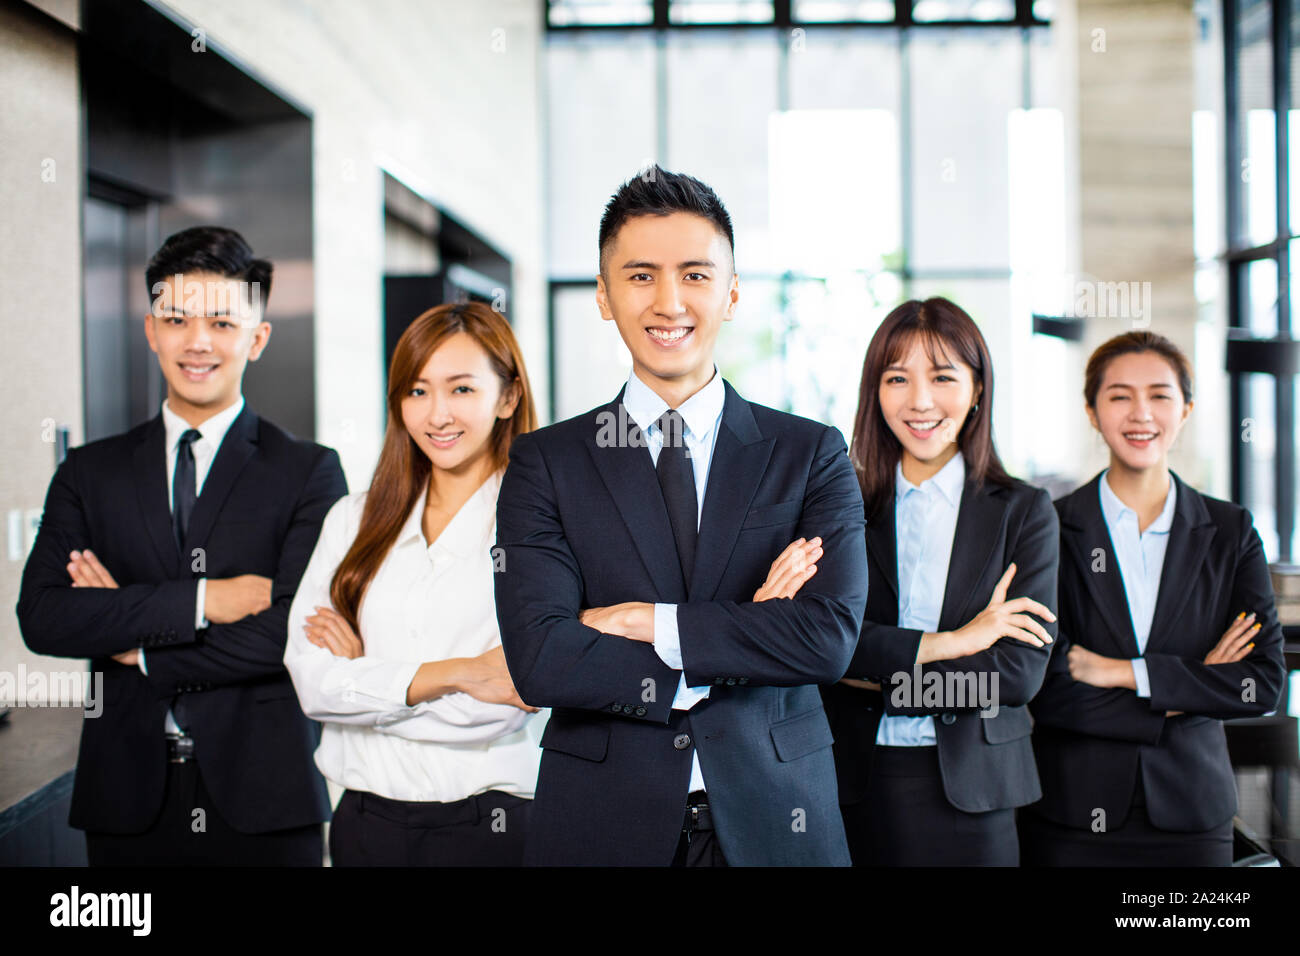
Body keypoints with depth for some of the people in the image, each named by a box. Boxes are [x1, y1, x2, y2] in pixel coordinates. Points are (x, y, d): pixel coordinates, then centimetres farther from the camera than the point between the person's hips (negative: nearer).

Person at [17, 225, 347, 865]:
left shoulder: (310, 472, -1)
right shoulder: (89, 472, 9)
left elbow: (294, 633, -12)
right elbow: (40, 617, -5)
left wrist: (141, 649, -6)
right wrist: (201, 600, -14)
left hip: (263, 802, -2)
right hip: (128, 800, 2)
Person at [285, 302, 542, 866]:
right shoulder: (354, 519, 7)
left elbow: (491, 712, -17)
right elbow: (310, 680, -3)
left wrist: (363, 673, -5)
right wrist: (447, 674, -15)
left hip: (490, 826, -4)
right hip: (368, 820, 4)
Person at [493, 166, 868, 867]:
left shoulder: (811, 455, 0)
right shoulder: (545, 464, -1)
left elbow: (829, 641, -13)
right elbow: (538, 662, -13)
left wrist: (640, 620, -14)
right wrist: (749, 633, -14)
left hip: (774, 825, 1)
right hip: (603, 826, 0)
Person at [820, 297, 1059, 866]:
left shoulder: (1024, 513, 2)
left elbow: (1020, 672, -7)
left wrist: (881, 678, -9)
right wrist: (949, 642, -15)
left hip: (970, 796, 0)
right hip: (855, 788, 0)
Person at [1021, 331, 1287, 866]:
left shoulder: (1231, 532, 4)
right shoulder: (1050, 529, -4)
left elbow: (1265, 683, -4)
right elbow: (1045, 691, -11)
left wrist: (1122, 672, -12)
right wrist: (1191, 690, -10)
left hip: (1190, 813, 2)